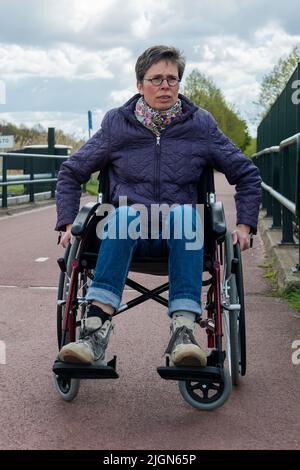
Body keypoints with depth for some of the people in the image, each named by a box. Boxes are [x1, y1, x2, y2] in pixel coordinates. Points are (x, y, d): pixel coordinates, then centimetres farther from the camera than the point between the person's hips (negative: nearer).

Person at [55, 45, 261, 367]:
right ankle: (97, 326, -46)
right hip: (130, 232, 0)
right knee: (124, 213, -36)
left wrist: (245, 225, 5)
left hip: (178, 232, 0)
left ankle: (184, 329, -46)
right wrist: (68, 224, 3)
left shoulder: (200, 124, 8)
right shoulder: (117, 124, 8)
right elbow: (70, 173, 15)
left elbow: (247, 175, 15)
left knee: (185, 212, -36)